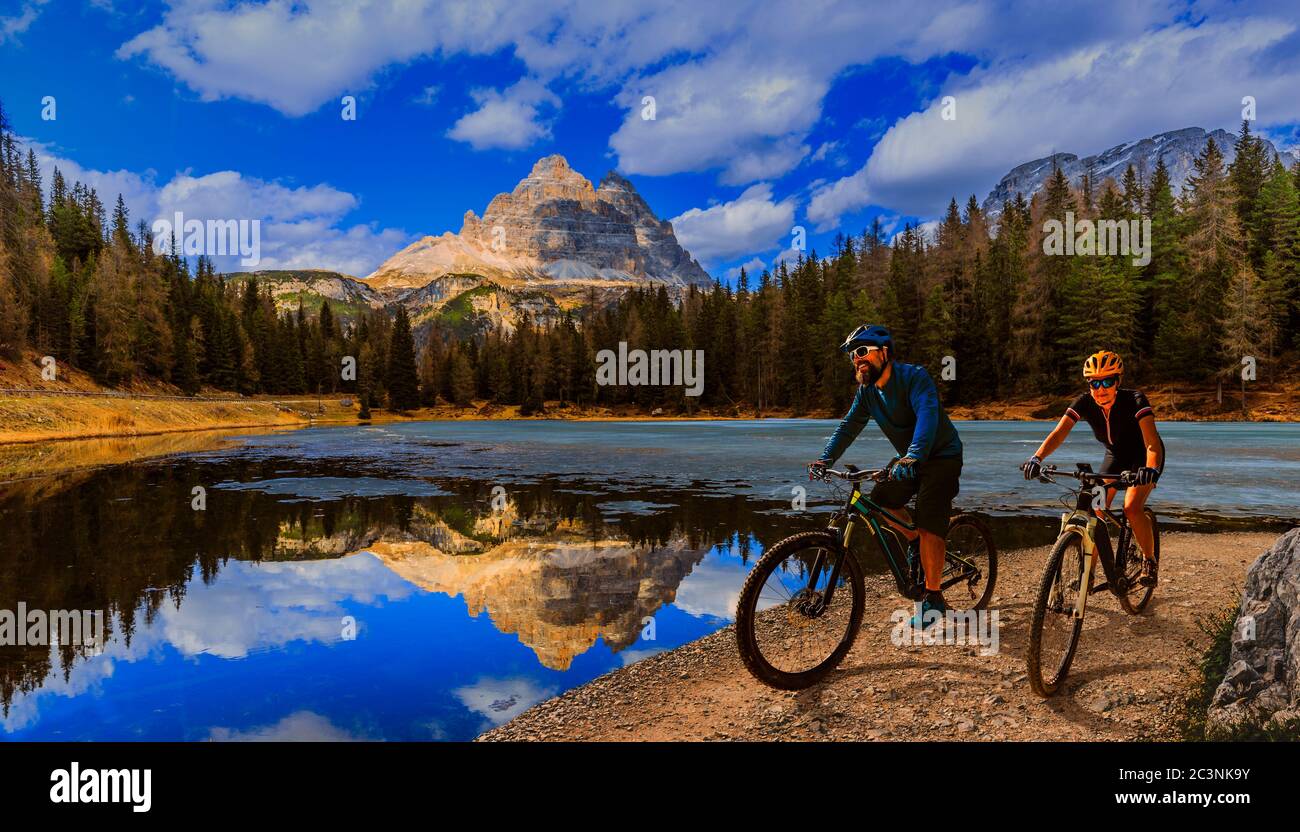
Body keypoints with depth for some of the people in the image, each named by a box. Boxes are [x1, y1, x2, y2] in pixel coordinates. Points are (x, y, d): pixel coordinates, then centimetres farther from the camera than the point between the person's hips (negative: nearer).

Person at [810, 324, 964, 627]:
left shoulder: (914, 376, -24)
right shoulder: (867, 391, -1)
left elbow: (927, 415, -38)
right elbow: (849, 426, -3)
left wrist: (913, 456, -53)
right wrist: (826, 458, -18)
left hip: (942, 457, -7)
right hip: (909, 459, 8)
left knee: (929, 526, -15)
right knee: (880, 501, -5)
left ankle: (934, 599, -5)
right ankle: (915, 541, 20)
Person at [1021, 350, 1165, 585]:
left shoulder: (1134, 401, -31)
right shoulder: (1085, 403, -21)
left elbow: (1152, 443, -41)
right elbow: (1058, 433, -30)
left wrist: (1151, 468, -61)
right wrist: (1037, 458, -47)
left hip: (1143, 456, -4)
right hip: (1116, 455, 4)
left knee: (1131, 508, -25)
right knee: (1096, 511, -8)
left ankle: (1149, 562, -1)